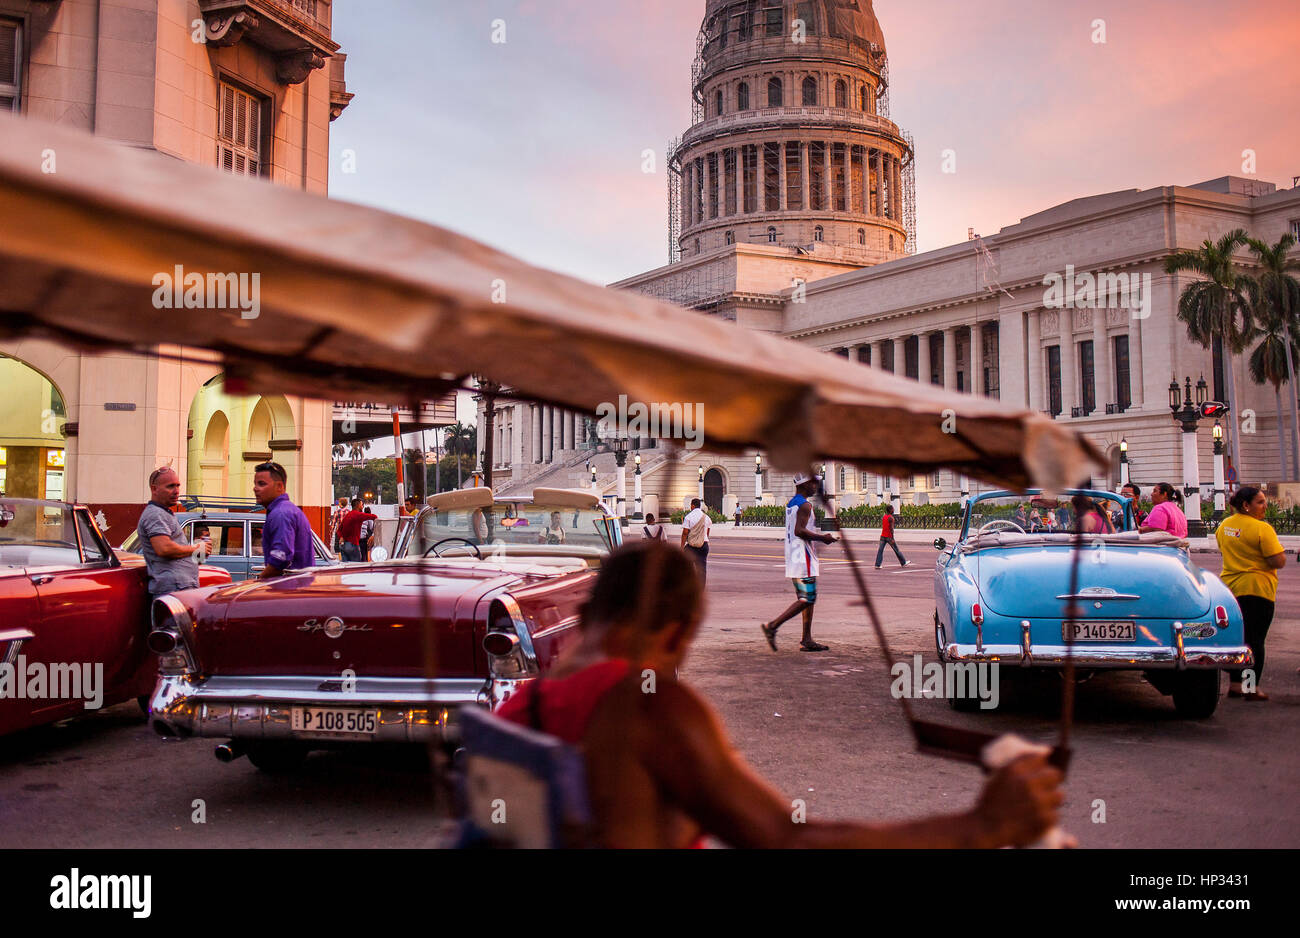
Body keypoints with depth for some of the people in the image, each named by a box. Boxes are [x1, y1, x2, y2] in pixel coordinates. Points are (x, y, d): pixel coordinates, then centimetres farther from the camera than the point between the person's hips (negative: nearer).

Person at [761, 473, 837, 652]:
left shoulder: (791, 504, 17)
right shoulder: (805, 505, -14)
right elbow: (799, 531, -23)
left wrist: (819, 538, 21)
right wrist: (822, 538, -14)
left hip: (793, 557, 10)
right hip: (803, 558, -10)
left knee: (808, 598, 12)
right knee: (807, 599, -9)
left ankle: (807, 640, 10)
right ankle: (772, 626, -12)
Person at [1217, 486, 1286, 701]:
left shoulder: (1224, 525, 7)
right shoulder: (1262, 528, -16)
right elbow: (1279, 562, -17)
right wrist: (1276, 547, 1)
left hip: (1229, 586, 7)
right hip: (1256, 588, -7)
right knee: (1255, 640, -1)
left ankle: (1234, 685, 18)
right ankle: (1252, 689, 1)